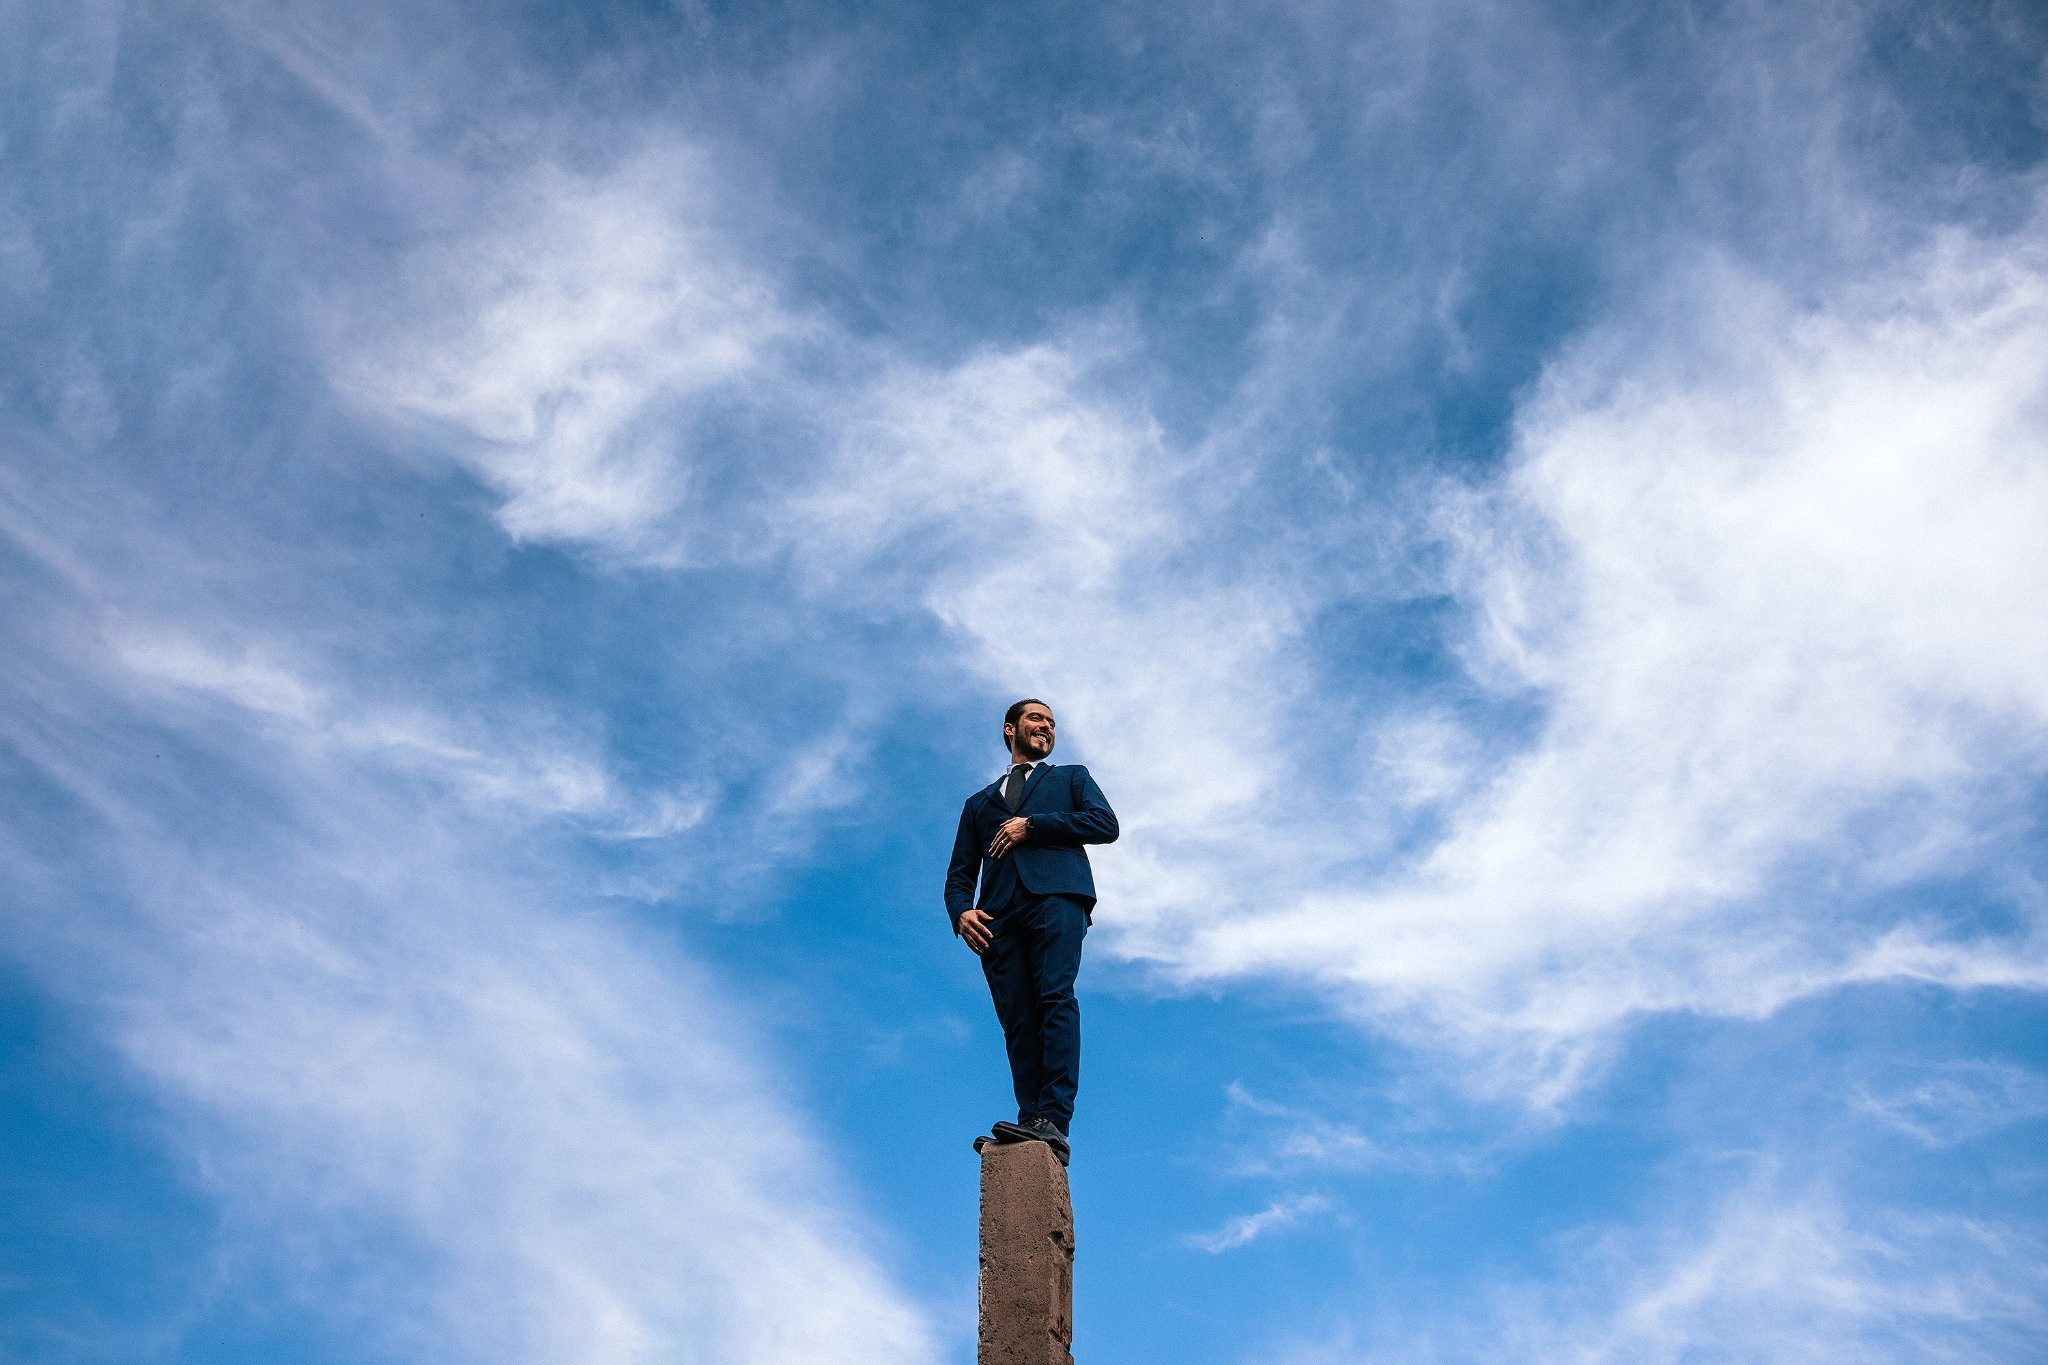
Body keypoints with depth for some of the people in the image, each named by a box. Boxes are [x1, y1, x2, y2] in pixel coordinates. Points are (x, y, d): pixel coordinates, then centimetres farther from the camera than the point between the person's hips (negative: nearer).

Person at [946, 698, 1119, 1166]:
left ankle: (1053, 1121, -34)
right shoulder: (979, 803, 34)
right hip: (999, 913, 3)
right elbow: (959, 873, 23)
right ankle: (1032, 1126, -20)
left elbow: (1105, 824, 8)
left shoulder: (1072, 777, 29)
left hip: (1055, 894, -3)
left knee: (1055, 999, -23)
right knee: (1017, 1021, -11)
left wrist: (1033, 826, 1)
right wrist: (961, 911, 0)